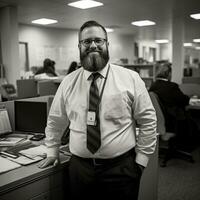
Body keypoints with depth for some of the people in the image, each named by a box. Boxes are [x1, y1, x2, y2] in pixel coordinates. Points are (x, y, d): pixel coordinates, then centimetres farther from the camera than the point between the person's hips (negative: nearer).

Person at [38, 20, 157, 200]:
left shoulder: (131, 78, -5)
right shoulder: (68, 82, 1)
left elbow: (147, 121, -1)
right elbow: (55, 121, 13)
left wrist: (141, 158, -2)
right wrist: (52, 152, 16)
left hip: (122, 168, -1)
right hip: (79, 168, 2)